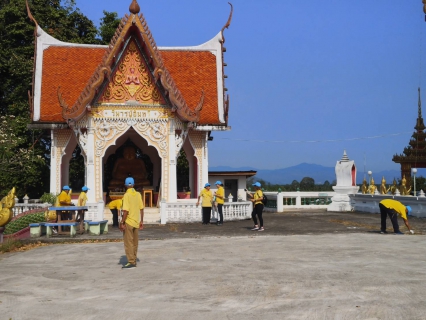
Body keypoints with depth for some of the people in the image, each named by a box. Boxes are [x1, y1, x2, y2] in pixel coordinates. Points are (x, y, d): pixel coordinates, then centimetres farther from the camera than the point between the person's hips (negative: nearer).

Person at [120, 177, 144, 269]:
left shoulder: (127, 195, -14)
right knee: (135, 243, 14)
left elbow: (126, 211, -19)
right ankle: (134, 261, 21)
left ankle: (131, 262, 0)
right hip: (136, 222, 6)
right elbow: (141, 209, 6)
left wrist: (122, 223, -13)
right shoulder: (138, 194, 3)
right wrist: (141, 221, 14)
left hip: (128, 222, -6)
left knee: (128, 243, 0)